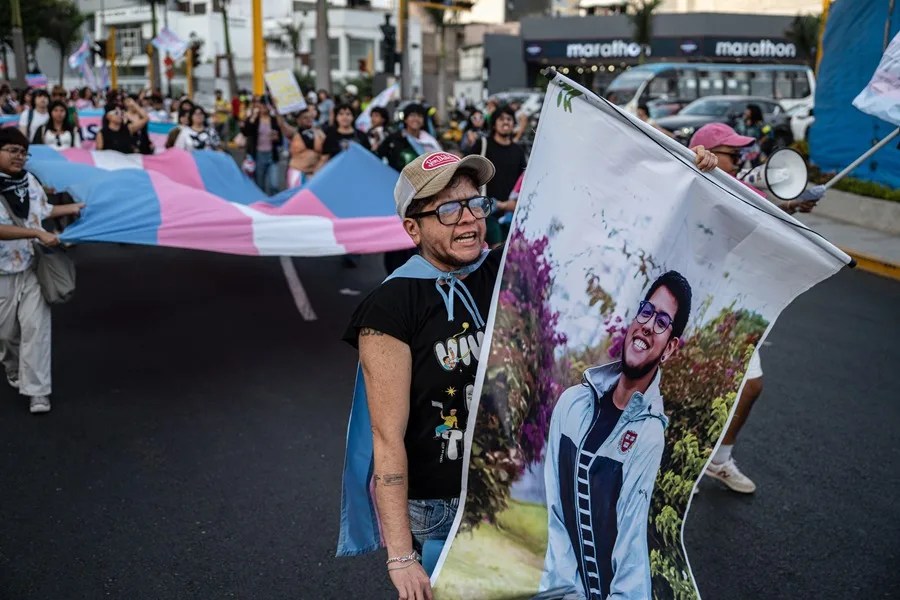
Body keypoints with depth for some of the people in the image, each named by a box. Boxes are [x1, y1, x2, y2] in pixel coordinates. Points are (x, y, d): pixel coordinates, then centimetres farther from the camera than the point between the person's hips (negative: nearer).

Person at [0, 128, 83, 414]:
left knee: (36, 327, -5)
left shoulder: (30, 180, 2)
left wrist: (76, 207, 20)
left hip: (33, 268, 3)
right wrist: (38, 233, -30)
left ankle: (37, 391, -2)